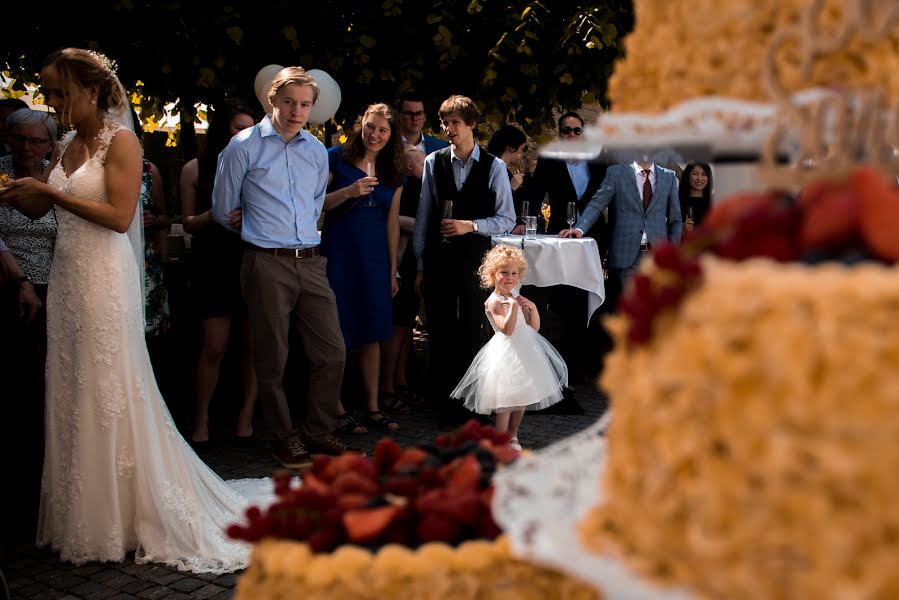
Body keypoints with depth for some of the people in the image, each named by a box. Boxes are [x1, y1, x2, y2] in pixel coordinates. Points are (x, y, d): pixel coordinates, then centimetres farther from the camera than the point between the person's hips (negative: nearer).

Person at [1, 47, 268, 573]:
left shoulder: (121, 141, -8)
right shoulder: (67, 146, 14)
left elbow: (120, 216, -17)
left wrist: (53, 191, -14)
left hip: (104, 278, -7)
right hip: (67, 276, 7)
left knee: (108, 393, 0)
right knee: (71, 392, 9)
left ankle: (119, 516, 12)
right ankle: (82, 513, 21)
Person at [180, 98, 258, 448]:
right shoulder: (196, 169, 4)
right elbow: (187, 222, 5)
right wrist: (212, 215, -14)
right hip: (214, 264, -2)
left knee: (252, 343, 1)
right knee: (214, 345, -4)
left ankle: (247, 415, 12)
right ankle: (201, 420, 9)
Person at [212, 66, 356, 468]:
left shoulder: (317, 151, 13)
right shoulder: (244, 146, -1)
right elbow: (223, 212, 5)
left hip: (310, 262, 5)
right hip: (266, 264, -4)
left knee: (332, 351, 3)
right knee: (272, 359, 4)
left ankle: (320, 433, 18)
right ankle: (285, 438, 18)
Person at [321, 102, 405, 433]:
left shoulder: (394, 171, 11)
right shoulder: (336, 158, -2)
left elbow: (392, 222, 12)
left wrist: (393, 269, 11)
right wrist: (349, 192, -20)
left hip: (375, 256, 4)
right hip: (339, 253, -4)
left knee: (372, 333, 9)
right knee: (337, 333, -1)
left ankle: (373, 408, 18)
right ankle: (337, 409, 10)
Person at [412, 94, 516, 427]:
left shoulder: (494, 167, -1)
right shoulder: (434, 162, 4)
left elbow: (507, 218, 1)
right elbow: (423, 216, 7)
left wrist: (471, 225, -14)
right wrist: (420, 265, 7)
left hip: (474, 258, -1)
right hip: (438, 257, 2)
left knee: (471, 331, 2)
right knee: (439, 330, 6)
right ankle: (443, 402, 18)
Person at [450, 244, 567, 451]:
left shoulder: (516, 296, 9)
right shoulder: (494, 302, -12)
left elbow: (534, 327, 12)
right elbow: (507, 329, -24)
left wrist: (532, 308, -4)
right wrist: (513, 306, -31)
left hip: (525, 350, 8)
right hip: (506, 354, -8)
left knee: (522, 398, 16)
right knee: (506, 402, -5)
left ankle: (512, 436, 34)